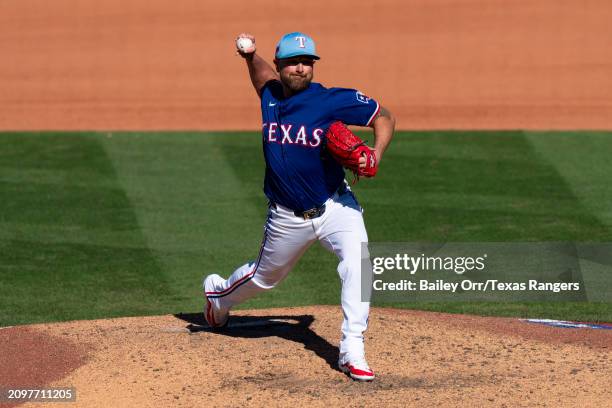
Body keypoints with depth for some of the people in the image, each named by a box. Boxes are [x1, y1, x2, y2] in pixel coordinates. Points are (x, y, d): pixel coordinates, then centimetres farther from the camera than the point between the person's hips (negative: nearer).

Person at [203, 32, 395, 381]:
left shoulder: (334, 100, -15)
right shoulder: (270, 95, -1)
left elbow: (384, 118, -6)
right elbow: (262, 73, 23)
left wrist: (375, 155, -24)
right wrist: (250, 55, 1)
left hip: (335, 206, -3)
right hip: (287, 218, 3)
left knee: (357, 261, -28)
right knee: (266, 275, 22)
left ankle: (352, 352, -25)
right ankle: (219, 295, 55)